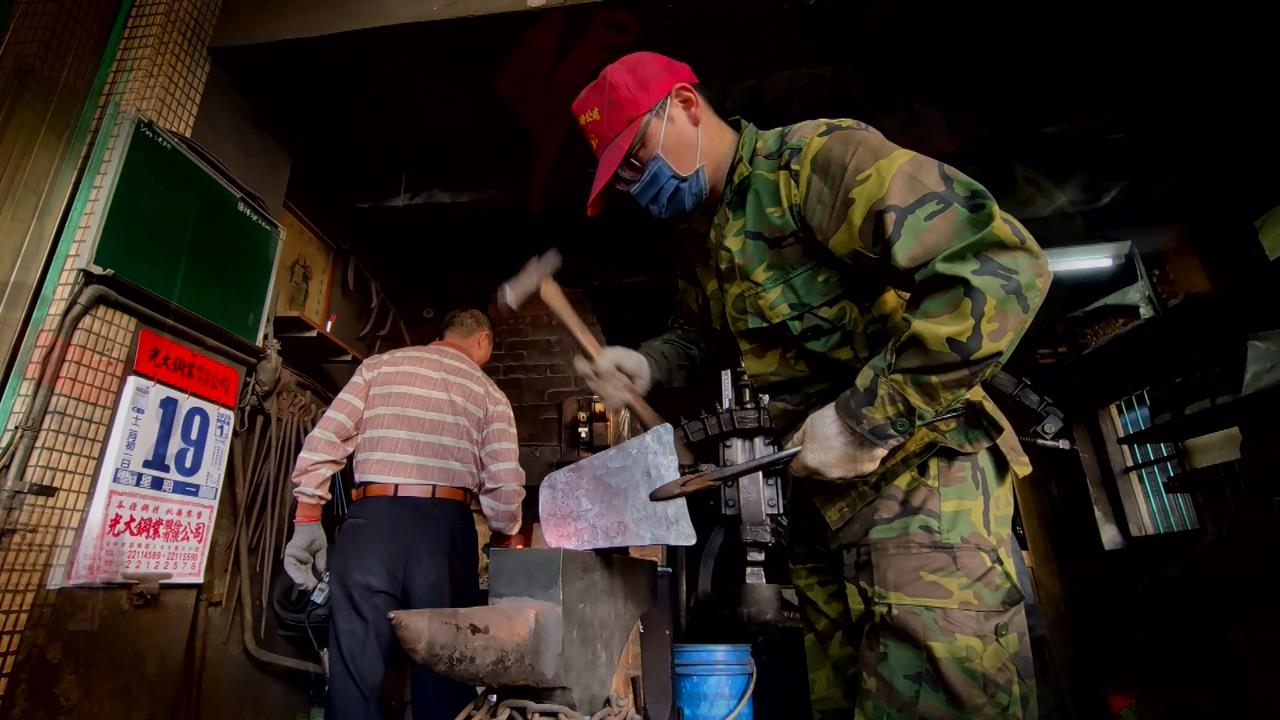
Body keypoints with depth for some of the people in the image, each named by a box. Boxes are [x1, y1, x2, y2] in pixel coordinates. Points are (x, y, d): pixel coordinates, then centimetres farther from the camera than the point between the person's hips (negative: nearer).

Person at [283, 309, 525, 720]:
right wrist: (503, 543, 18)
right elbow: (505, 488, 3)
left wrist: (307, 521, 9)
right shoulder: (490, 394, 12)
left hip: (372, 520, 0)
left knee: (356, 669, 6)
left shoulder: (380, 365, 14)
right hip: (446, 527, 0)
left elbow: (324, 440, 5)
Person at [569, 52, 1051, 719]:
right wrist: (643, 366, 7)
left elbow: (1001, 266, -24)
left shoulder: (816, 155, -13)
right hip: (820, 495, 9)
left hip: (920, 474, -8)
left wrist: (863, 416, -23)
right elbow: (693, 336, 30)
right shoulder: (713, 241, 15)